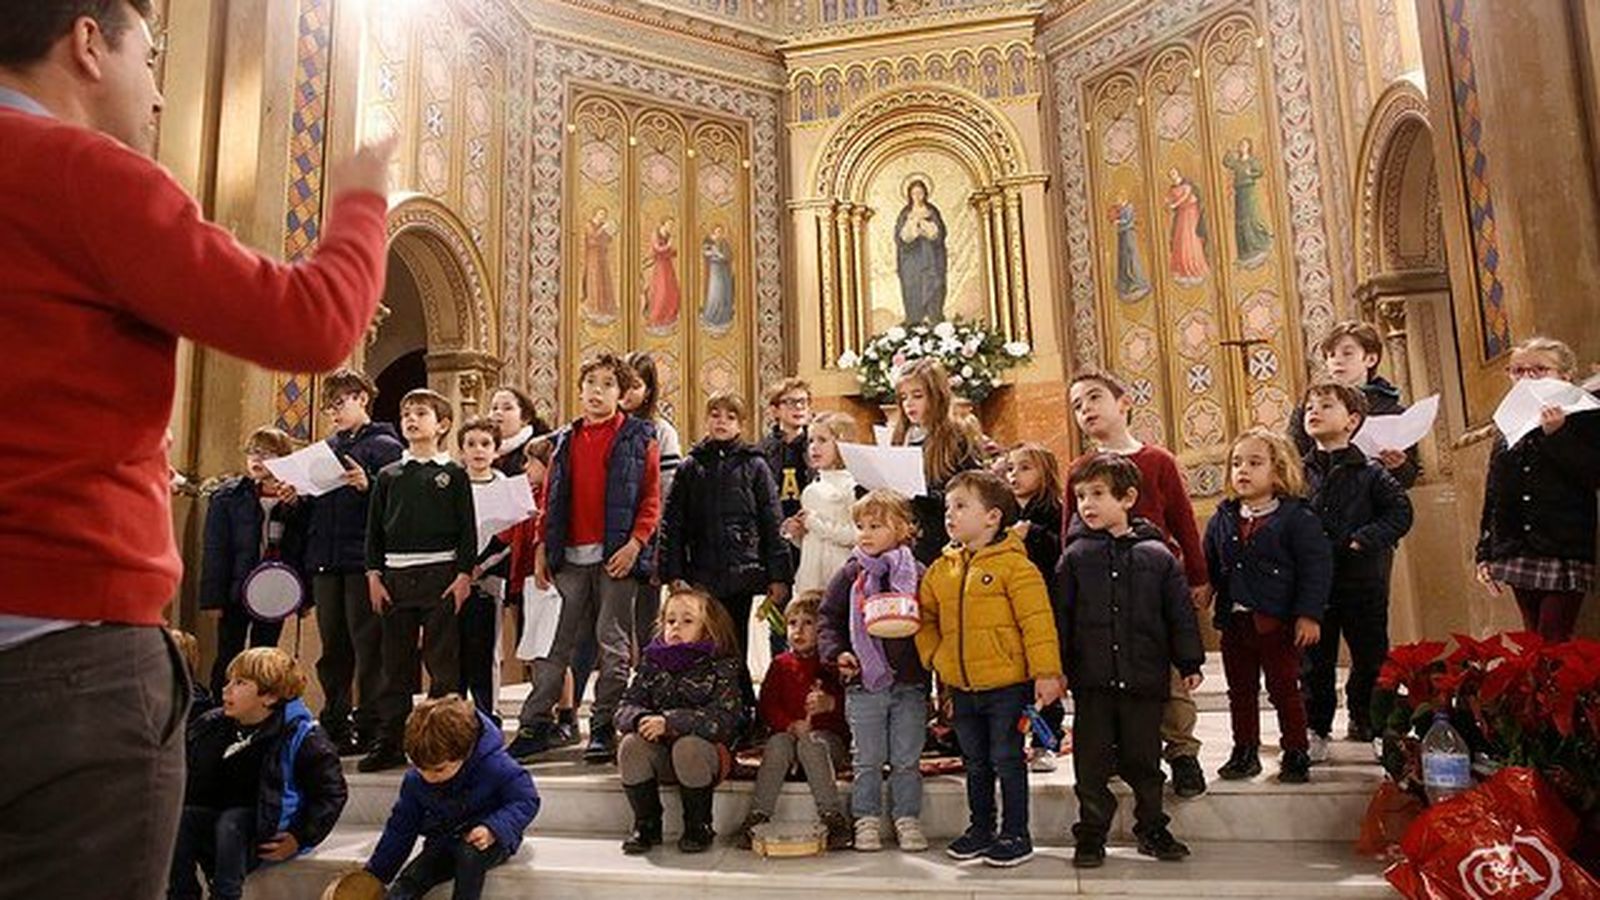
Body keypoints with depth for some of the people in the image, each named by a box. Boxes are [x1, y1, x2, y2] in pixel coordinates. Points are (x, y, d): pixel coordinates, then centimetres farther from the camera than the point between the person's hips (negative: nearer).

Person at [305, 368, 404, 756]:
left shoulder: (385, 446, -2)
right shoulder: (326, 448, 19)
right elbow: (312, 503, 23)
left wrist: (367, 485, -27)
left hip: (363, 561, -7)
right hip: (325, 563, 7)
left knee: (368, 645, -3)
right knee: (333, 647, 12)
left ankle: (370, 726, 2)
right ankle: (334, 723, 20)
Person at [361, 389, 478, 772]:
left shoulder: (453, 474, 3)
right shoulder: (389, 475, 12)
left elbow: (468, 529, 0)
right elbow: (374, 529, 12)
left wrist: (464, 575, -8)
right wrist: (374, 574, 4)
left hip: (440, 574, -3)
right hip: (396, 577, 3)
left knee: (443, 662, -1)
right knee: (395, 664, 7)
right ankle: (389, 743, 15)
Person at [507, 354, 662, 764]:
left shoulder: (639, 438, 3)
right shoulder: (565, 440, 15)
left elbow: (652, 499, -2)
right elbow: (551, 498, 16)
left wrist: (634, 544, -13)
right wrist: (542, 548, 8)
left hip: (616, 556, -4)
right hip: (569, 558, 4)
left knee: (613, 644, 1)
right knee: (553, 643, 5)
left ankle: (603, 728, 9)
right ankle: (536, 725, 12)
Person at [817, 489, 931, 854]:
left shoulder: (917, 575, 1)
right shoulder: (849, 576, 3)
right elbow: (828, 618, 5)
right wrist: (836, 652, -9)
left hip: (910, 683, 0)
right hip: (863, 683, 0)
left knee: (906, 759, 9)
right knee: (867, 760, 8)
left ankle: (907, 819, 22)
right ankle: (866, 820, 20)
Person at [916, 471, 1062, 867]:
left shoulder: (1013, 564, -13)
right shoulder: (941, 569, 6)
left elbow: (1038, 621, -15)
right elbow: (925, 617, 16)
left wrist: (1046, 673, -17)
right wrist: (934, 656, 5)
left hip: (1007, 683, -6)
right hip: (961, 687, 6)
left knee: (1007, 759, 4)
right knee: (975, 763, 18)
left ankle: (1016, 835, 18)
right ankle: (980, 828, 33)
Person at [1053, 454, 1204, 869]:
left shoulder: (1157, 555, 1)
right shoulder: (1076, 557, 1)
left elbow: (1180, 614, 5)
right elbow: (1060, 616, 1)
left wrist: (1190, 663, 3)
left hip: (1144, 679, 0)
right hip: (1091, 680, 0)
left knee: (1144, 761, 12)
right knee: (1091, 764, 6)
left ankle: (1152, 830, 30)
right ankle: (1091, 836, 19)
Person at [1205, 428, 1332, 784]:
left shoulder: (1296, 518, -8)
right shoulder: (1222, 520, 6)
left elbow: (1317, 567, -11)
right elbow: (1208, 566, 14)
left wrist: (1309, 615, -15)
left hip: (1278, 622, -5)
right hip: (1234, 621, 5)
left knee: (1285, 690, 6)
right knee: (1240, 691, 14)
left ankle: (1296, 754, 20)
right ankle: (1245, 752, 26)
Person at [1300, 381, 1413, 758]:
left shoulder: (1370, 472, -3)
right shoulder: (1300, 473, 3)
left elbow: (1401, 513, -5)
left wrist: (1363, 540, -15)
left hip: (1362, 584, -1)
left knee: (1370, 658, 12)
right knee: (1315, 660, 7)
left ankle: (1365, 723, 30)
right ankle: (1315, 729, 18)